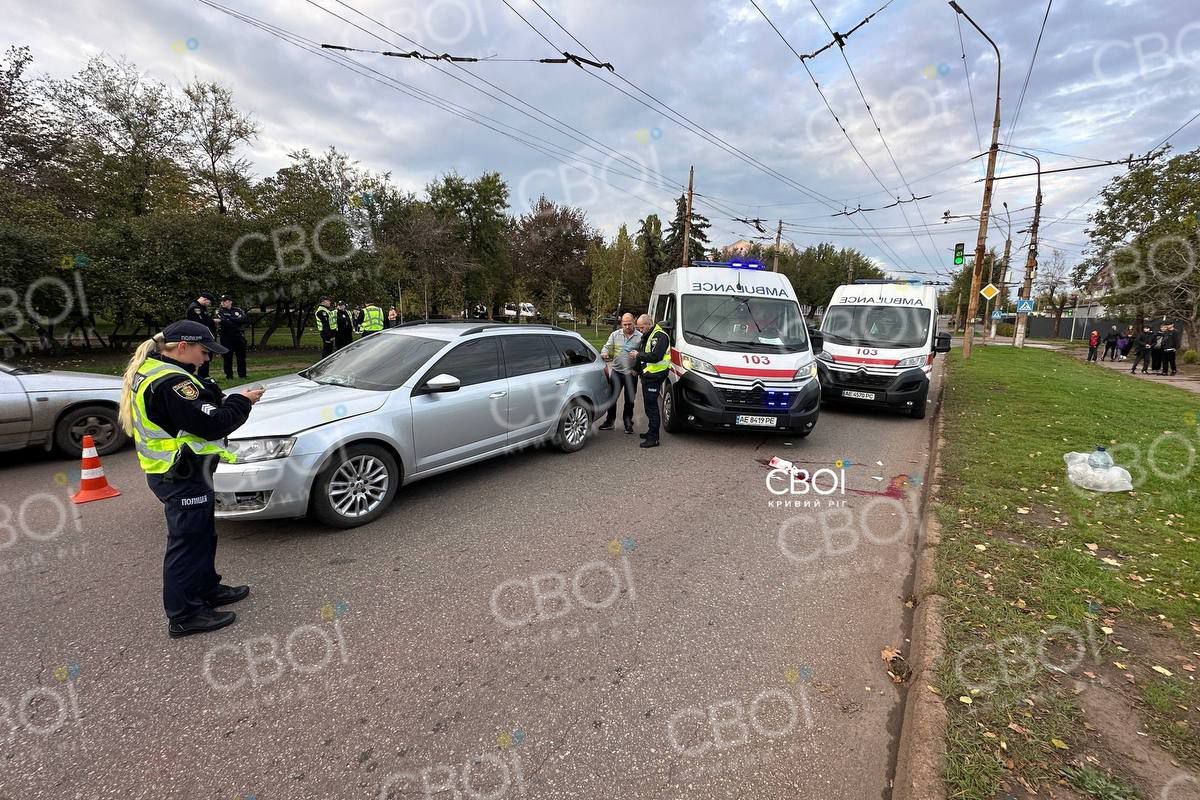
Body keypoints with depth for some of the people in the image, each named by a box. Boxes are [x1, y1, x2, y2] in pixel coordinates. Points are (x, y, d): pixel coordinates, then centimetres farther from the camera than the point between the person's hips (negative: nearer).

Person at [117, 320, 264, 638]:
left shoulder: (150, 372, 10)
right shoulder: (171, 381, -24)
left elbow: (195, 411, 12)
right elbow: (212, 425, -26)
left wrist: (223, 400, -2)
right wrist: (241, 402, -13)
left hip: (171, 471, 11)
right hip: (183, 477, -11)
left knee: (202, 535, 22)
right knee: (187, 541, 1)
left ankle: (206, 588, 38)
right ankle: (184, 615, 13)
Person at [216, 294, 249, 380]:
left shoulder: (238, 310, 8)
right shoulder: (219, 311, 2)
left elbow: (247, 320, -7)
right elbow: (224, 322, -14)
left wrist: (231, 319, -12)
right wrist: (238, 323, -15)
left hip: (239, 337, 2)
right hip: (226, 337, -2)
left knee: (241, 357, 7)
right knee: (227, 357, 0)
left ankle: (242, 375, 16)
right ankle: (229, 376, 7)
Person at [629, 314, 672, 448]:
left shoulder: (660, 336, -13)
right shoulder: (646, 336, 19)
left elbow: (656, 356, -25)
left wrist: (639, 355, -16)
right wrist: (636, 368, 20)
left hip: (655, 376, -10)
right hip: (647, 376, 10)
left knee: (651, 406, -10)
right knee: (649, 404, 16)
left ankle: (653, 438, -8)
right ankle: (652, 432, 28)